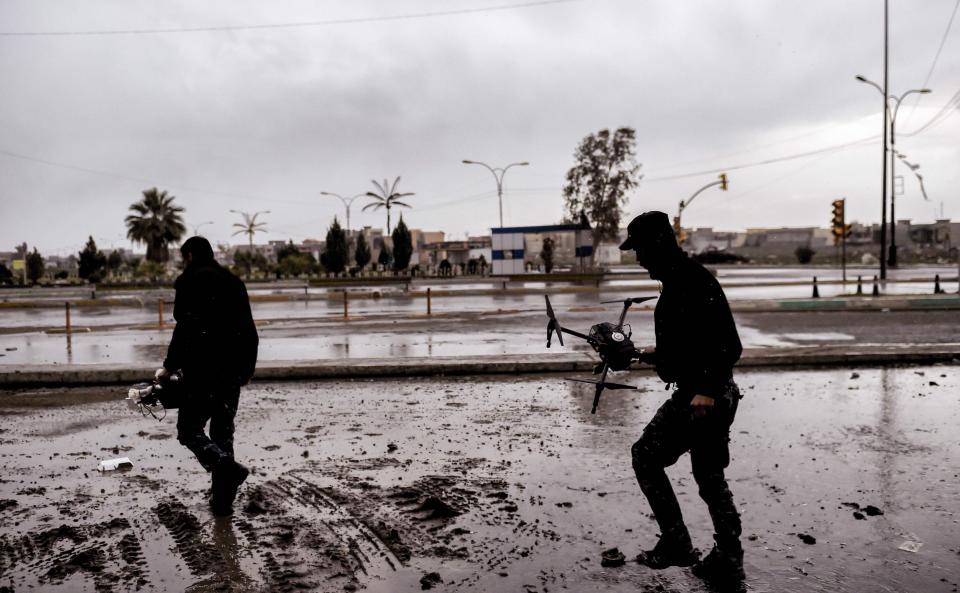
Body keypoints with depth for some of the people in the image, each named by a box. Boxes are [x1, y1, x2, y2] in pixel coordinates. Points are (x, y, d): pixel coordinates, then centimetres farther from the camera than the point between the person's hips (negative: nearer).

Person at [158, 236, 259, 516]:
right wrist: (247, 367, 21)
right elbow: (249, 332, 14)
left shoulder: (190, 282, -5)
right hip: (233, 371, 6)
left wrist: (170, 366, -5)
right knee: (223, 431, 13)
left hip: (202, 370, -6)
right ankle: (222, 499, 15)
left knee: (189, 429, 3)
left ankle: (228, 467, -21)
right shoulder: (234, 282, 14)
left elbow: (186, 328, -15)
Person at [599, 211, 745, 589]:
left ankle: (676, 544, 9)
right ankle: (728, 565, 26)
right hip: (716, 396, 10)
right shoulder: (677, 282, 13)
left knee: (646, 457, 3)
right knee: (710, 477, 17)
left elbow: (729, 346, -24)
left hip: (699, 397, -10)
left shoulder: (695, 282, -18)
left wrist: (706, 390, -30)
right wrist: (640, 354, 20)